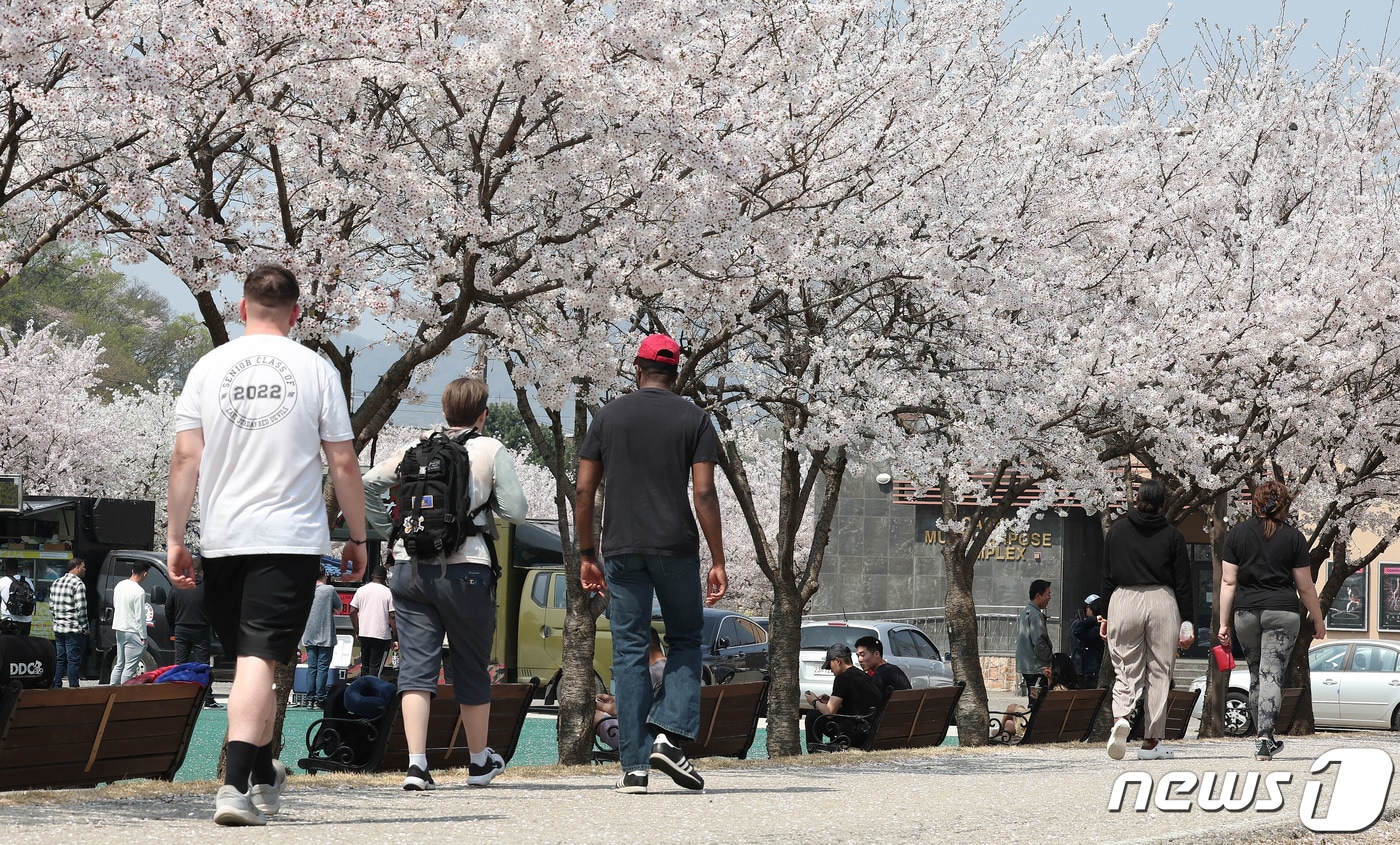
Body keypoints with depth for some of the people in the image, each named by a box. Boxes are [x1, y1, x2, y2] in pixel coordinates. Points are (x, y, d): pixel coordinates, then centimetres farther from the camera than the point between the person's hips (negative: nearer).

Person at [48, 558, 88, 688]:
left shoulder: (56, 583, 12)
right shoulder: (78, 584, -14)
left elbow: (51, 607, 15)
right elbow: (81, 609, -17)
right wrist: (85, 627, -9)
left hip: (58, 628, 8)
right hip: (74, 629, -8)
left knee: (60, 659, 13)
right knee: (73, 661, -4)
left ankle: (56, 687, 14)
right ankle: (73, 688, -3)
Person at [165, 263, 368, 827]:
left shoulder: (209, 368, 5)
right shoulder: (316, 371, 0)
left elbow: (186, 457, 1)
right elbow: (343, 464, 2)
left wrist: (175, 537, 6)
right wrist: (357, 537, 11)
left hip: (222, 540, 3)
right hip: (291, 539, -3)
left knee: (251, 658, 16)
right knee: (258, 660, -9)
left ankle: (264, 778, 29)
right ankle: (236, 785, -22)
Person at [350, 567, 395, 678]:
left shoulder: (361, 590, 5)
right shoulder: (388, 593, -6)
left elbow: (352, 612, 5)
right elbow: (392, 616, -9)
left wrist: (357, 631, 14)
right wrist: (395, 636, -2)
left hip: (364, 633, 4)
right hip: (382, 635, -4)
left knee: (364, 665, 15)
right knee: (375, 667, -2)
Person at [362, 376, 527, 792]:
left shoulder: (415, 449, 9)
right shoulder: (491, 450, 0)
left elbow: (367, 485, 4)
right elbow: (516, 510, -3)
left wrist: (388, 528, 11)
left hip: (411, 568, 2)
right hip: (465, 570, -2)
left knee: (416, 666, 1)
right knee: (471, 668, 12)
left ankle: (416, 762, -12)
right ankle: (479, 761, 26)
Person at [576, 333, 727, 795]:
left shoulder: (609, 415, 7)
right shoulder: (693, 419, 2)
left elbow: (584, 491, 4)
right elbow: (704, 494, -6)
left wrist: (587, 556, 11)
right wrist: (718, 561, -2)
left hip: (621, 549, 1)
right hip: (676, 547, -1)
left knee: (628, 652, 3)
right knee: (685, 640, 15)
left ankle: (634, 765, -1)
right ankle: (668, 734, -6)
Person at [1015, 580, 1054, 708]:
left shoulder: (1025, 612, 15)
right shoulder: (1035, 615, -16)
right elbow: (1039, 643, -21)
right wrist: (1052, 658, -8)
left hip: (1025, 667, 10)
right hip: (1037, 668, -10)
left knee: (1033, 701, 14)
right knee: (1038, 702, -10)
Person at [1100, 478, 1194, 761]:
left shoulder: (1117, 531, 6)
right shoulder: (1172, 536, 2)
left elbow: (1108, 576, 8)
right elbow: (1183, 582, 3)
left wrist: (1106, 616, 14)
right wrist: (1187, 621, 7)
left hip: (1123, 600, 1)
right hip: (1161, 601, -1)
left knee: (1126, 670, 6)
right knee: (1159, 672, 7)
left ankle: (1121, 717, -24)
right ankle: (1152, 741, 8)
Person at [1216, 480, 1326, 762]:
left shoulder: (1237, 533, 5)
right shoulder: (1293, 537, 0)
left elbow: (1228, 582, 2)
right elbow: (1305, 587, 2)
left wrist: (1224, 623, 5)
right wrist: (1318, 622, 13)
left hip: (1245, 613, 2)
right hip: (1281, 612, -2)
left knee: (1256, 675, 15)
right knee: (1271, 675, -6)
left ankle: (1263, 737, 21)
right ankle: (1264, 738, -17)